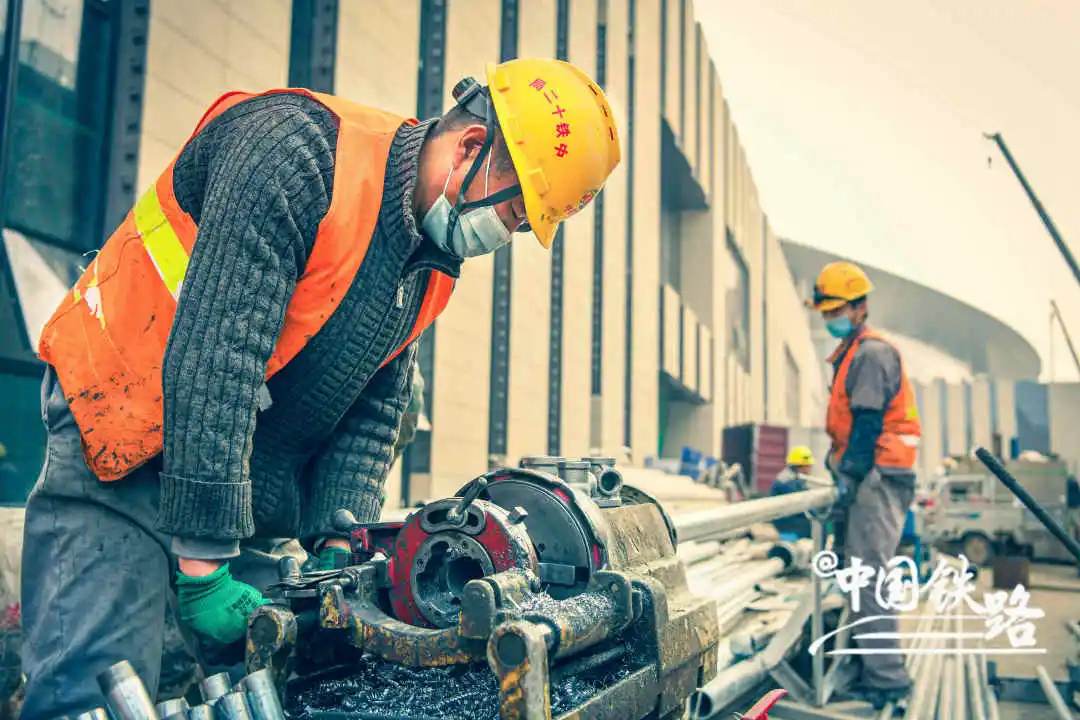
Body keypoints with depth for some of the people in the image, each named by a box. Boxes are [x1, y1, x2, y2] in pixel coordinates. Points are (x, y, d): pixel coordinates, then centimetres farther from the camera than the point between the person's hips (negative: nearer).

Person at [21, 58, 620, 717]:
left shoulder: (431, 263, 6)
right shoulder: (295, 148, -21)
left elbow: (373, 412, 7)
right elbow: (212, 358, -27)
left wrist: (335, 545, -7)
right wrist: (202, 565, -26)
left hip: (252, 495, 7)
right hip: (122, 461, -7)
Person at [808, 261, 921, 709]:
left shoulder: (871, 353, -12)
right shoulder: (852, 354, 20)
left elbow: (868, 423, -18)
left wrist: (849, 476, -17)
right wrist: (840, 467, 17)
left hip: (879, 478, -11)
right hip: (873, 479, 11)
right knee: (863, 571, 14)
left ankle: (885, 680, -7)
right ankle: (876, 669, 23)